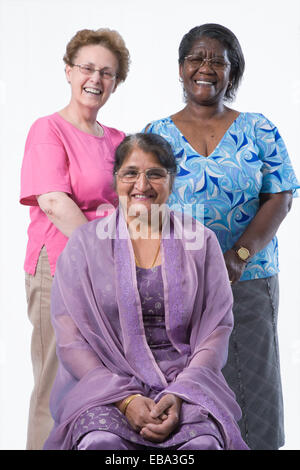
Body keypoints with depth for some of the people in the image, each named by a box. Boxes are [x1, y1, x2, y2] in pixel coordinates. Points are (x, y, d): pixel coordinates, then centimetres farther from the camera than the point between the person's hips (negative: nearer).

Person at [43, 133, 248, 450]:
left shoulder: (201, 242, 9)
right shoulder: (84, 244, 5)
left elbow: (217, 329, 4)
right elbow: (70, 340, 0)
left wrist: (180, 394, -12)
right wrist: (125, 398, -13)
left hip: (185, 380, 1)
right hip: (104, 383, 0)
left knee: (204, 442, -30)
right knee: (101, 441, -32)